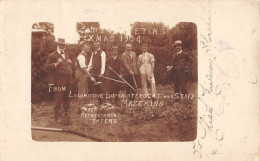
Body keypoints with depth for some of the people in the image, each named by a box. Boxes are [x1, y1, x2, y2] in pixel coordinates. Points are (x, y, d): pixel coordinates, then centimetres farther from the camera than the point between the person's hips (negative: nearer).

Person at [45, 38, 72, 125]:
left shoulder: (66, 55, 21)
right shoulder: (52, 55, -3)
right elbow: (47, 67, -9)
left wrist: (70, 63, 13)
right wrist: (56, 64, -20)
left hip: (68, 80, 7)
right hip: (59, 81, -7)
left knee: (66, 98, 15)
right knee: (59, 98, -6)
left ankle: (66, 114, 26)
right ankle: (57, 116, 1)